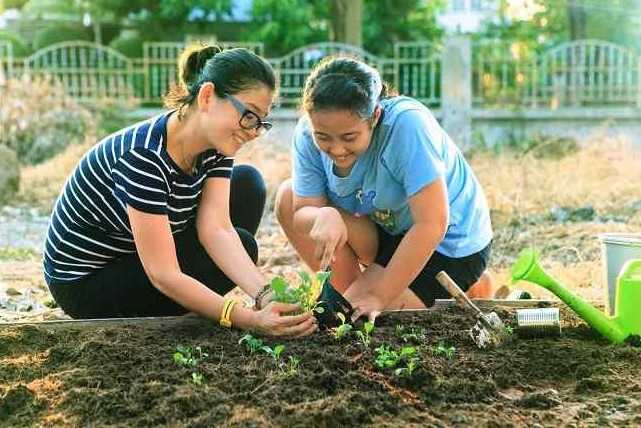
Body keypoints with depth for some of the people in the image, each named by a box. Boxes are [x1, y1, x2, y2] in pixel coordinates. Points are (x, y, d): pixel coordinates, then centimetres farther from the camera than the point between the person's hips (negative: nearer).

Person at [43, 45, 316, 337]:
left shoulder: (215, 143, -9)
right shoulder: (144, 156, -33)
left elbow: (217, 228, -19)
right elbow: (163, 276, -34)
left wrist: (264, 295, -34)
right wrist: (250, 320, -41)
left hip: (132, 256, 8)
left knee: (247, 183, -3)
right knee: (242, 244, -18)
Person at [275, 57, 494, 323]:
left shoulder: (407, 124, -34)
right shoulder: (308, 134, -17)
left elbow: (432, 226, -34)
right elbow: (302, 213, -13)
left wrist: (379, 296, -29)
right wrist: (324, 217, -38)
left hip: (450, 243, -6)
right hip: (390, 230, 6)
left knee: (356, 320, -17)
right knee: (288, 198, -10)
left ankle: (467, 292, 3)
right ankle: (348, 298, 3)